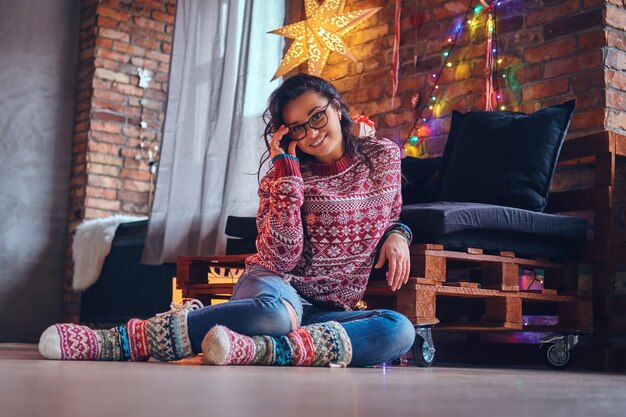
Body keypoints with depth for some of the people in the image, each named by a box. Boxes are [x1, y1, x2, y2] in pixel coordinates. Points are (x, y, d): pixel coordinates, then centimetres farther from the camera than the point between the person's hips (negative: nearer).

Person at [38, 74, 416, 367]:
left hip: (328, 309, 3)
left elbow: (390, 214, 24)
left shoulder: (384, 156, 7)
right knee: (274, 313, -43)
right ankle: (124, 340, -39)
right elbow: (280, 258, -15)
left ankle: (257, 349, -43)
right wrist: (286, 166, -15)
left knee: (400, 330, -33)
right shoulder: (283, 174, 0)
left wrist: (397, 234, -2)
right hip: (276, 287, -3)